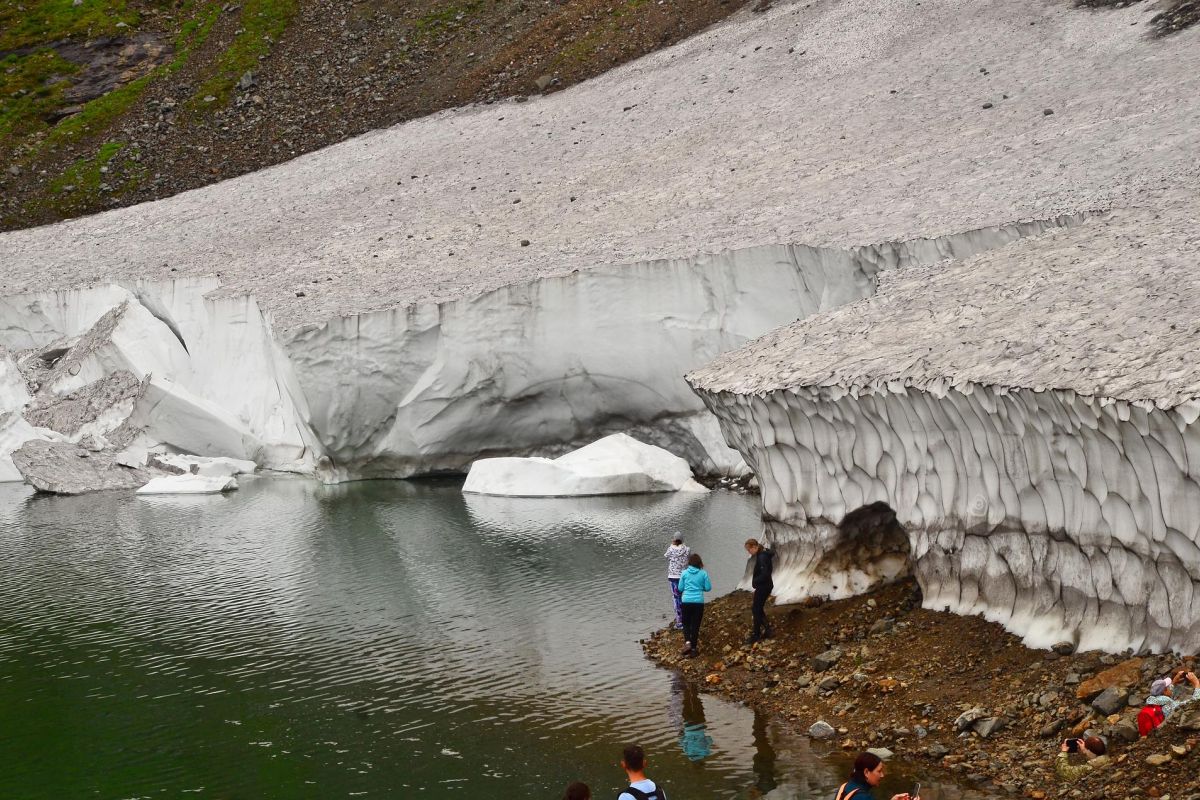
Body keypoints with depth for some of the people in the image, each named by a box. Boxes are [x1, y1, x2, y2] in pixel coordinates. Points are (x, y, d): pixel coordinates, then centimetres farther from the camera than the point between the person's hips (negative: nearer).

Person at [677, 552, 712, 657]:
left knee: (686, 623, 15)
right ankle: (693, 648, 11)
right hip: (698, 601, 0)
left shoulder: (685, 573, -2)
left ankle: (687, 642, -8)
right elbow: (708, 588, 0)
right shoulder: (703, 574, -3)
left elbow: (680, 588, 3)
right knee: (695, 625, 8)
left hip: (686, 601, 0)